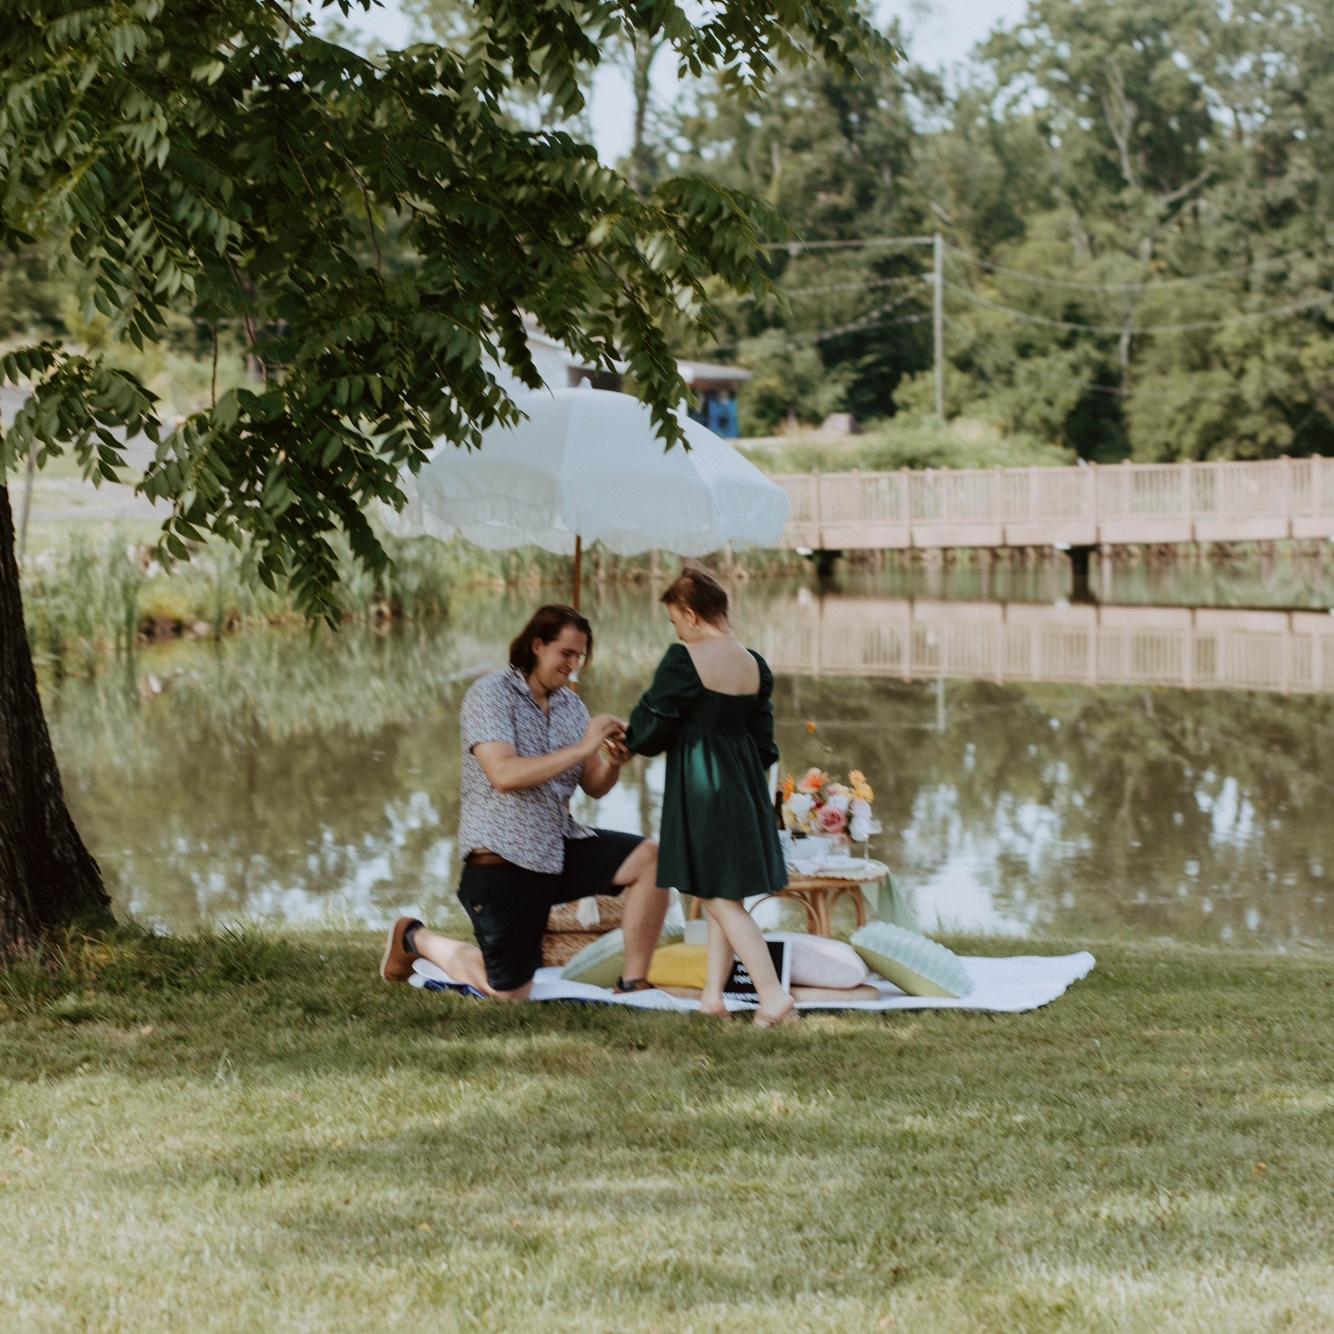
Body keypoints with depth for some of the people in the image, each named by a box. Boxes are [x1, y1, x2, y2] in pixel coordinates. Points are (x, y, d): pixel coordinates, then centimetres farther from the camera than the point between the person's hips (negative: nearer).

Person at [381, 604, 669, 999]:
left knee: (649, 858, -16)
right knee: (510, 993, -2)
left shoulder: (570, 704, 9)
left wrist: (613, 763, -15)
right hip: (503, 858, -6)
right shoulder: (491, 695, -12)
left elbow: (594, 787, 9)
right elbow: (504, 774, -26)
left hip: (559, 846, 6)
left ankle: (633, 984, -7)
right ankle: (416, 938, 24)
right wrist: (583, 748, -26)